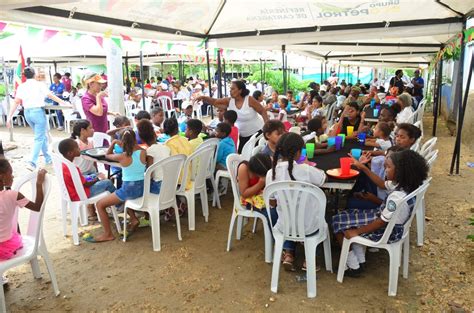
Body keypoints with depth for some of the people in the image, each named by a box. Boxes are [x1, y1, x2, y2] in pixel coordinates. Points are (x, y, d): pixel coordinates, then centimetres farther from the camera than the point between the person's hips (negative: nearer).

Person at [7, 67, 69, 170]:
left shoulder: (21, 87, 6)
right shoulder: (39, 84, -4)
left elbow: (16, 102, -1)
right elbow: (51, 96, -8)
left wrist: (9, 117, 0)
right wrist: (64, 103, -1)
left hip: (27, 113, 5)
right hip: (38, 111, -5)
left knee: (42, 135, 20)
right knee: (39, 138, -3)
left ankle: (48, 159, 28)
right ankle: (32, 162, -16)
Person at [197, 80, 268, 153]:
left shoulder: (249, 100, -18)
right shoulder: (229, 101, -6)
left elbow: (263, 111, -13)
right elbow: (214, 102, -7)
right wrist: (203, 98, -24)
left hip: (257, 132, -4)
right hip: (242, 135, 5)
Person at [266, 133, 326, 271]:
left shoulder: (271, 174, -12)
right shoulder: (306, 170, -21)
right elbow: (324, 177, 1)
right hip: (308, 228, -2)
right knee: (318, 211, 31)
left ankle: (288, 254, 20)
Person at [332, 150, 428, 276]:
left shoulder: (396, 197, -34)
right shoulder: (404, 185, -8)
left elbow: (381, 223, -26)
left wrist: (356, 232, -16)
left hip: (385, 232, -9)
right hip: (390, 225, 9)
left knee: (338, 222, 0)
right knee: (353, 215, 22)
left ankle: (353, 266, 12)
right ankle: (360, 261, 23)